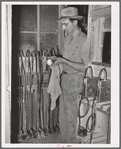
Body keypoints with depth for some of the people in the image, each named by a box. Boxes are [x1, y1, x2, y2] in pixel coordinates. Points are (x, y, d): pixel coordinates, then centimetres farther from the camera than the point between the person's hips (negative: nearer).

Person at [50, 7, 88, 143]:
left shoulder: (84, 41, -15)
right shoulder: (68, 38, 11)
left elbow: (85, 67, -19)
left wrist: (64, 61, -20)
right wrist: (58, 59, 1)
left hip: (75, 84, -8)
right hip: (64, 82, 8)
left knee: (72, 118, 2)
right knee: (63, 117, 15)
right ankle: (65, 142, 32)